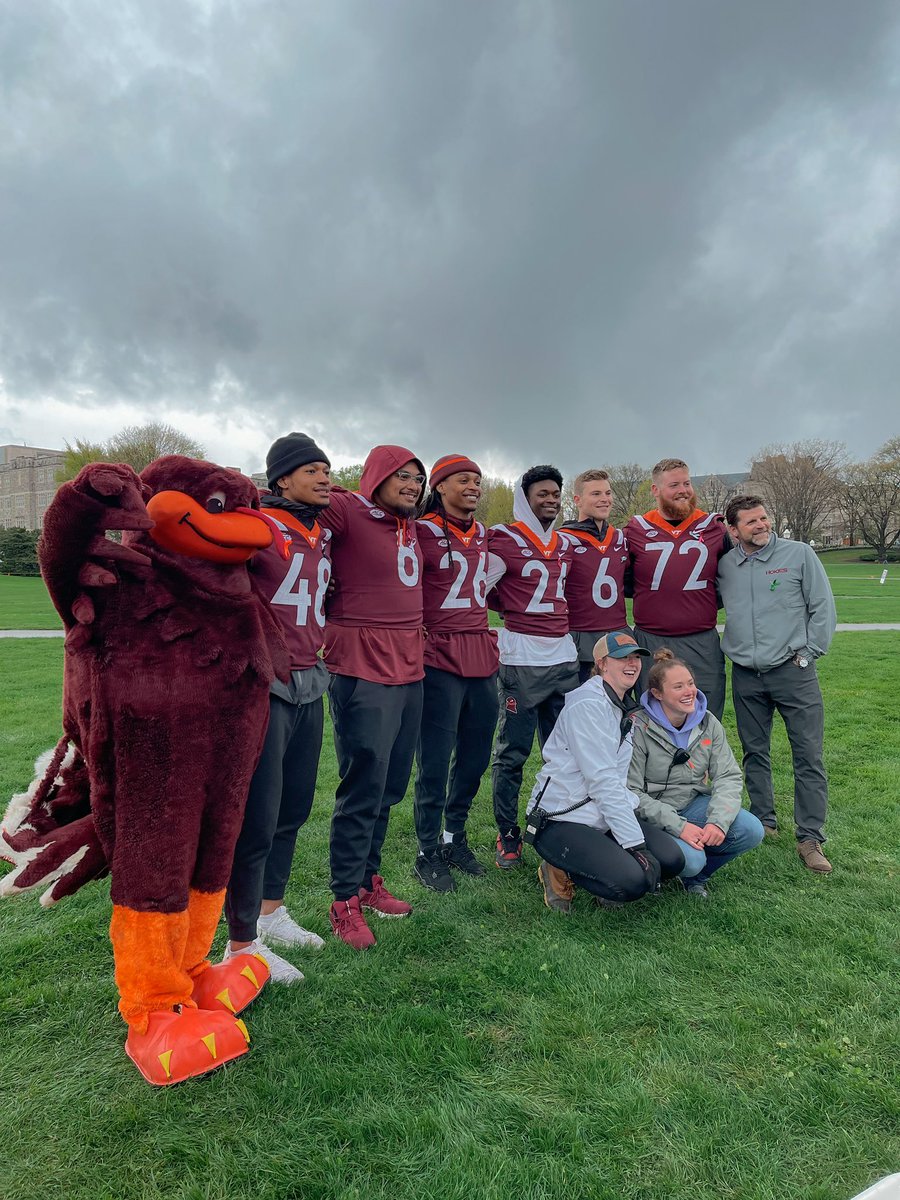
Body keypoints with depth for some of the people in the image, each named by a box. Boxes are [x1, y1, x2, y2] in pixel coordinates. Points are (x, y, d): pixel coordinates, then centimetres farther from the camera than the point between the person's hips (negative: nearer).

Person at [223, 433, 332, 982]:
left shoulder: (326, 533, 13)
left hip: (310, 685, 7)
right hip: (266, 685, -7)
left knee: (295, 808, 16)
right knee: (257, 818, 0)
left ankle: (271, 912, 36)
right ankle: (242, 945, 18)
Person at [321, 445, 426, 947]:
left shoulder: (411, 526, 15)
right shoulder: (347, 512, -8)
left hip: (410, 669, 8)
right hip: (364, 670, -8)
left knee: (391, 788, 16)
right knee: (364, 788, -1)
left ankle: (368, 881, 33)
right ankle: (346, 902, 16)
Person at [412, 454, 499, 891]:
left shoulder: (482, 535, 13)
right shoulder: (422, 532, -6)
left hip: (482, 657, 7)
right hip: (440, 658, -7)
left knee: (475, 755, 13)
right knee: (435, 761, 0)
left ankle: (455, 837, 32)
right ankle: (428, 852, 18)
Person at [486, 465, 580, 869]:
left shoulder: (565, 544, 16)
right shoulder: (503, 540, -4)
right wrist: (517, 609, -3)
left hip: (564, 657, 6)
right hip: (521, 658, -6)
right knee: (512, 752, 0)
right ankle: (508, 836, 13)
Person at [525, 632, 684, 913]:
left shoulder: (623, 710, 13)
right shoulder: (586, 705, -18)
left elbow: (621, 780, 13)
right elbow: (603, 782, -22)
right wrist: (636, 844, -21)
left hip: (605, 818, 9)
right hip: (559, 823, -9)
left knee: (671, 860, -7)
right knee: (632, 882, -24)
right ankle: (561, 872, 1)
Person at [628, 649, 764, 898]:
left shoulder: (708, 724, -2)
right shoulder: (639, 728, -18)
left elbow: (728, 777, -5)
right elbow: (631, 792, -19)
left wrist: (718, 821, -23)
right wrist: (678, 826, -27)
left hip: (694, 804, 6)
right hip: (653, 814, -5)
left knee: (752, 831, -16)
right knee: (690, 859, -29)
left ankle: (695, 878, 9)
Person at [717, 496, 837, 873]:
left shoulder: (799, 553, -1)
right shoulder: (723, 566, 6)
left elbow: (823, 606, 0)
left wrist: (808, 652, -3)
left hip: (793, 671, -3)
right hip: (745, 676, 3)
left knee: (808, 755, -2)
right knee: (755, 754, 12)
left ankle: (810, 838, 8)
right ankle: (764, 822, 27)